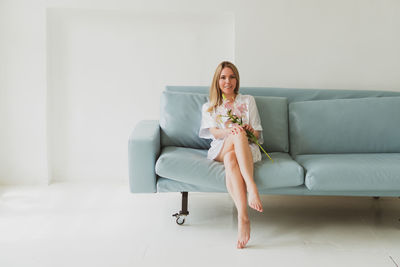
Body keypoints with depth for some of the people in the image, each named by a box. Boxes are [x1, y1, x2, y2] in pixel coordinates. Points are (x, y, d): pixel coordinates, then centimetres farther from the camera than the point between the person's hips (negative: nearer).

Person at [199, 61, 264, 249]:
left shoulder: (248, 101, 24)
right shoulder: (209, 107, 24)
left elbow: (257, 133, 16)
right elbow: (213, 132, 3)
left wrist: (250, 130, -10)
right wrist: (229, 131, -21)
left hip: (247, 150, 0)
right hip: (220, 150, 0)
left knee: (231, 158, -39)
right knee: (238, 135, -38)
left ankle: (242, 218, -53)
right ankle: (251, 188, -51)